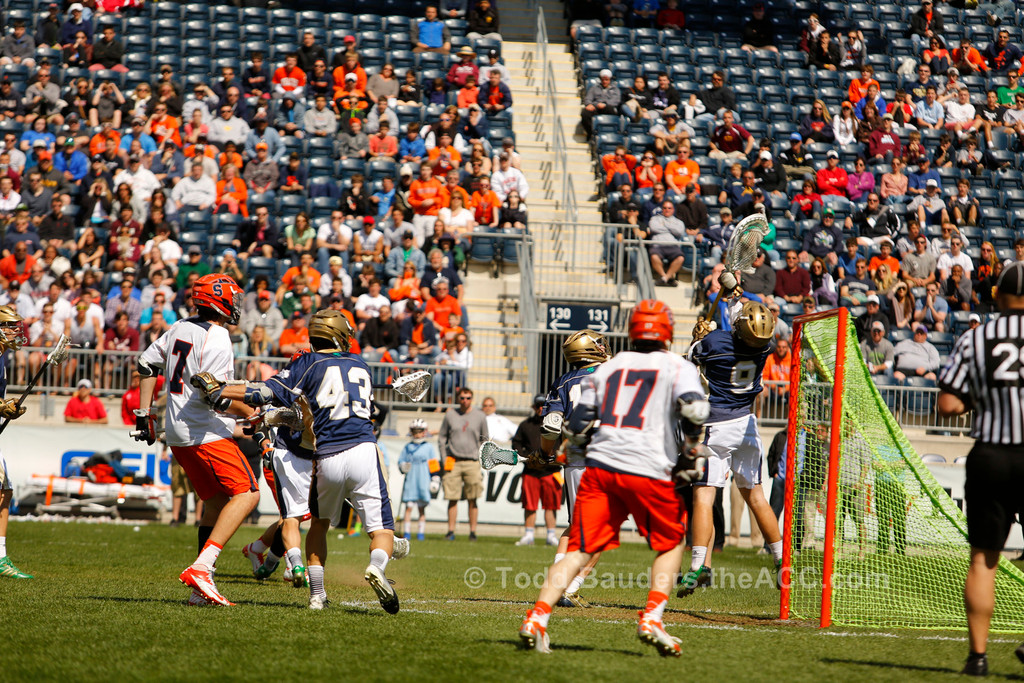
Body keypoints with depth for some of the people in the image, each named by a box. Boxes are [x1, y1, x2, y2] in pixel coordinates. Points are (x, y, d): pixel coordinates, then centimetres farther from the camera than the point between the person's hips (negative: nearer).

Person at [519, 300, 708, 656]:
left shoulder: (608, 367, 19)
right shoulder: (679, 367, 8)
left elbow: (577, 426, 16)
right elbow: (693, 410, -11)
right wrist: (688, 457, 4)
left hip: (600, 467, 3)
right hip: (649, 471, -3)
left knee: (579, 550, 4)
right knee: (670, 543, 17)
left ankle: (537, 617, -12)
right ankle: (651, 618, 3)